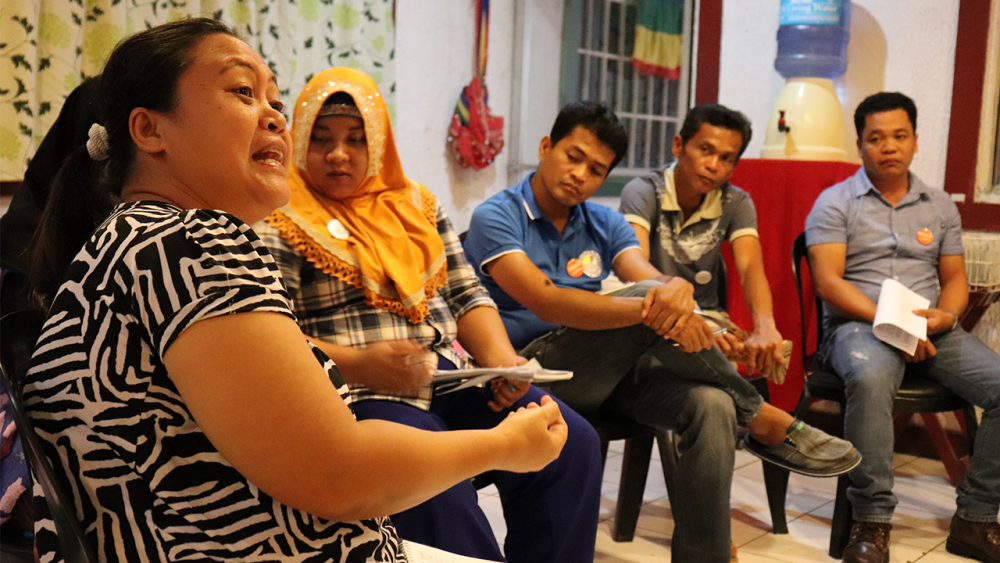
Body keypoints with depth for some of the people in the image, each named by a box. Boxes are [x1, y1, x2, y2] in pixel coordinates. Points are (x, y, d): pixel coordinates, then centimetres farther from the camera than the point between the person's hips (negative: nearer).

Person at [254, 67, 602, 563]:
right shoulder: (281, 224, 1)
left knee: (572, 443, -14)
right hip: (359, 392, -5)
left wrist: (500, 357, -3)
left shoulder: (416, 203, 18)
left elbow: (466, 294, 17)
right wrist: (358, 365, -23)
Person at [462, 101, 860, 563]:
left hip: (610, 368, 6)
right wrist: (647, 308, -32)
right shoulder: (495, 217, -5)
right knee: (654, 299, -28)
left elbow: (652, 279, -5)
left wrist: (677, 288, -32)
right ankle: (765, 422, -12)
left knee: (712, 405, -25)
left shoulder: (606, 225, 13)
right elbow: (545, 300, -22)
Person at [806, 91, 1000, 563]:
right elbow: (828, 282, -7)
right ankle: (871, 520, -27)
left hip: (931, 331, 5)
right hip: (857, 324, -5)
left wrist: (945, 315, -7)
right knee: (871, 378, -39)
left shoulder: (940, 206, 19)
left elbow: (955, 278, 18)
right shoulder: (835, 202, 4)